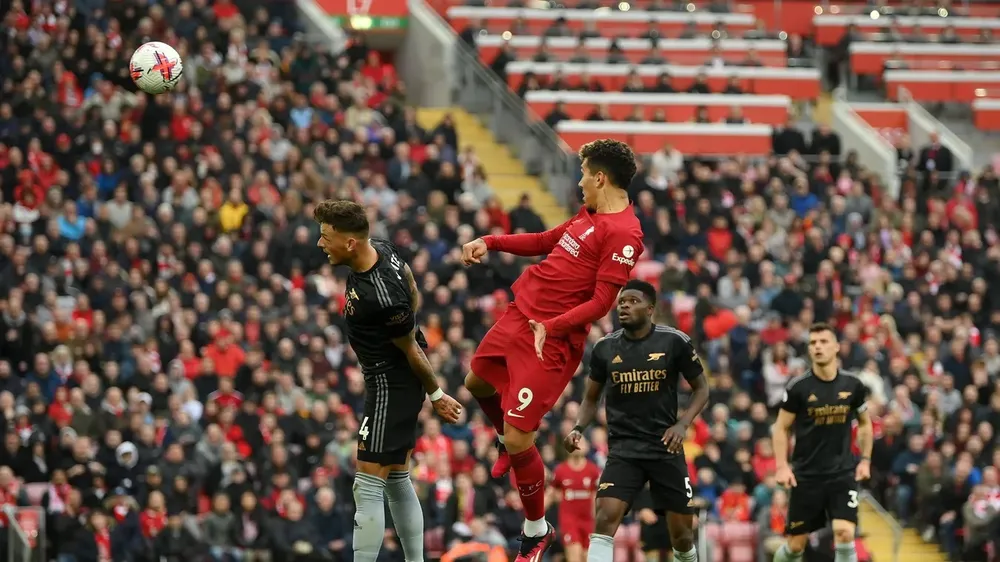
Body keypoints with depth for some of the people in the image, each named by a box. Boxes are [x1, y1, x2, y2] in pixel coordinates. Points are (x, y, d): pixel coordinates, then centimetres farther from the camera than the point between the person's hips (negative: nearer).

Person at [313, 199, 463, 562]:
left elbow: (412, 351, -18)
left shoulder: (382, 299, -32)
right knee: (397, 481, 17)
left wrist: (435, 395, -6)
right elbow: (412, 294, 15)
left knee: (368, 487, -10)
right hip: (395, 380, 10)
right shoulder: (381, 250, -5)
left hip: (390, 386, -10)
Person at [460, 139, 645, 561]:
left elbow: (602, 301, -22)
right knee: (477, 383, 30)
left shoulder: (623, 234, -19)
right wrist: (491, 243, 19)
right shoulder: (589, 215, 10)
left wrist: (551, 327, -27)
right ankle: (507, 442, 58)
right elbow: (547, 241, 26)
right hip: (519, 315, 10)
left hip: (550, 340, -10)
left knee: (519, 440, -8)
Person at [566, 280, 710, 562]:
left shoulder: (675, 342, -4)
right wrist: (579, 429, -5)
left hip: (666, 447, 0)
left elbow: (701, 388, 5)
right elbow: (591, 398, 14)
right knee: (605, 517, -22)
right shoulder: (605, 347, 2)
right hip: (623, 449, 0)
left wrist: (682, 424, -11)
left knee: (682, 532, 6)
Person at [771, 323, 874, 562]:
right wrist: (782, 466, -9)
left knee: (845, 534, -16)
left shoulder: (853, 385, -1)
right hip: (806, 475, -1)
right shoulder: (798, 387, -7)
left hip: (843, 473, 1)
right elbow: (781, 428, 1)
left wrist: (865, 459, 7)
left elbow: (865, 423, 15)